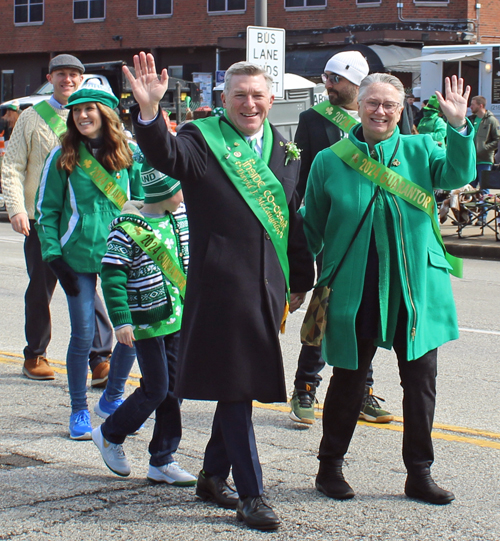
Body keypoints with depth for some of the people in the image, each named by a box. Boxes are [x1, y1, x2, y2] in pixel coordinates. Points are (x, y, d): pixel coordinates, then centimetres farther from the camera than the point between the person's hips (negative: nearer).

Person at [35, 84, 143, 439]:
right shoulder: (63, 158, 1)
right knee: (83, 336, -1)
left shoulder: (128, 155, 4)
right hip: (78, 259, -2)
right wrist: (53, 256, -5)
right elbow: (46, 210, 3)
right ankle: (79, 411, 14)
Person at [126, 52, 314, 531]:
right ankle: (251, 494, 3)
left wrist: (300, 279, 18)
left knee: (242, 383, 14)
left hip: (267, 284, 6)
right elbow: (166, 155, -25)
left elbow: (294, 218, 18)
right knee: (233, 386, -2)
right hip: (222, 284, -6)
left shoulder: (282, 150, 13)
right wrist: (149, 111, -44)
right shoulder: (203, 140, -4)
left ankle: (214, 475, 29)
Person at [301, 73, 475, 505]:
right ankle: (330, 467, 24)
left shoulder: (419, 150, 6)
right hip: (356, 289, -2)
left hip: (416, 287, 2)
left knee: (421, 379, 6)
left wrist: (459, 126, -25)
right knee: (350, 378, 7)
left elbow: (457, 174, -13)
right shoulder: (330, 161, 3)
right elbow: (313, 228, 10)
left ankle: (419, 474, 19)